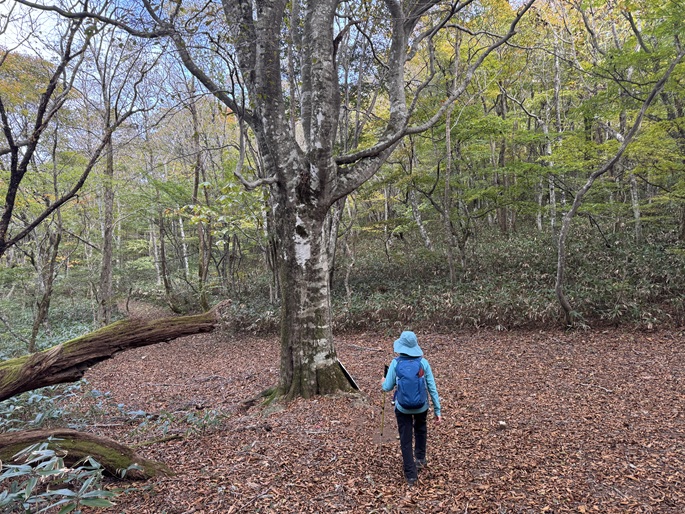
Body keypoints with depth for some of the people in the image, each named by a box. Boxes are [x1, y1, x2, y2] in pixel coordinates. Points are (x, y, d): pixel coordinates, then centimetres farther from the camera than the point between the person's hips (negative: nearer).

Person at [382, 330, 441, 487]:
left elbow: (387, 387, -10)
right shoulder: (423, 363, -11)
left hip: (403, 408, -2)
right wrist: (437, 410, 0)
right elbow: (432, 388, -9)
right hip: (421, 406, 2)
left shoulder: (396, 363, -15)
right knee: (420, 429, 32)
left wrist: (384, 381, 14)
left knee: (406, 440, 12)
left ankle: (411, 475, 16)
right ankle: (420, 459, 42)